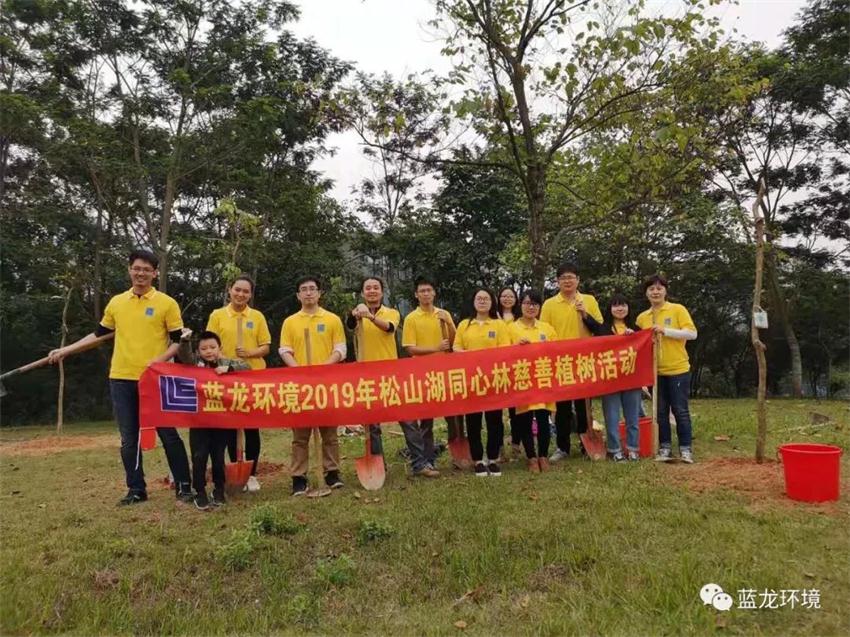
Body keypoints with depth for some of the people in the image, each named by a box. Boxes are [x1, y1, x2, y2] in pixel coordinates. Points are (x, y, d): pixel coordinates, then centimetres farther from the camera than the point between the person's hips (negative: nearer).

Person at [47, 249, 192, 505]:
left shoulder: (166, 303, -3)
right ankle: (136, 489, 21)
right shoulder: (116, 302, 9)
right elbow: (99, 334, 21)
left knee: (168, 435, 2)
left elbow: (178, 341, -2)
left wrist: (161, 359, -19)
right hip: (122, 379, 4)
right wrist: (65, 349, 17)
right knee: (129, 439, 10)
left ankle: (183, 486, 12)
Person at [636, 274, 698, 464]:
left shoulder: (678, 310, -3)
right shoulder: (642, 317, 9)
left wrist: (665, 330, -18)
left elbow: (692, 333, -11)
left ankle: (685, 449, 11)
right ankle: (665, 448, 17)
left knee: (680, 410, 2)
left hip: (678, 370, -4)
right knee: (661, 412, 9)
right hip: (655, 372, 4)